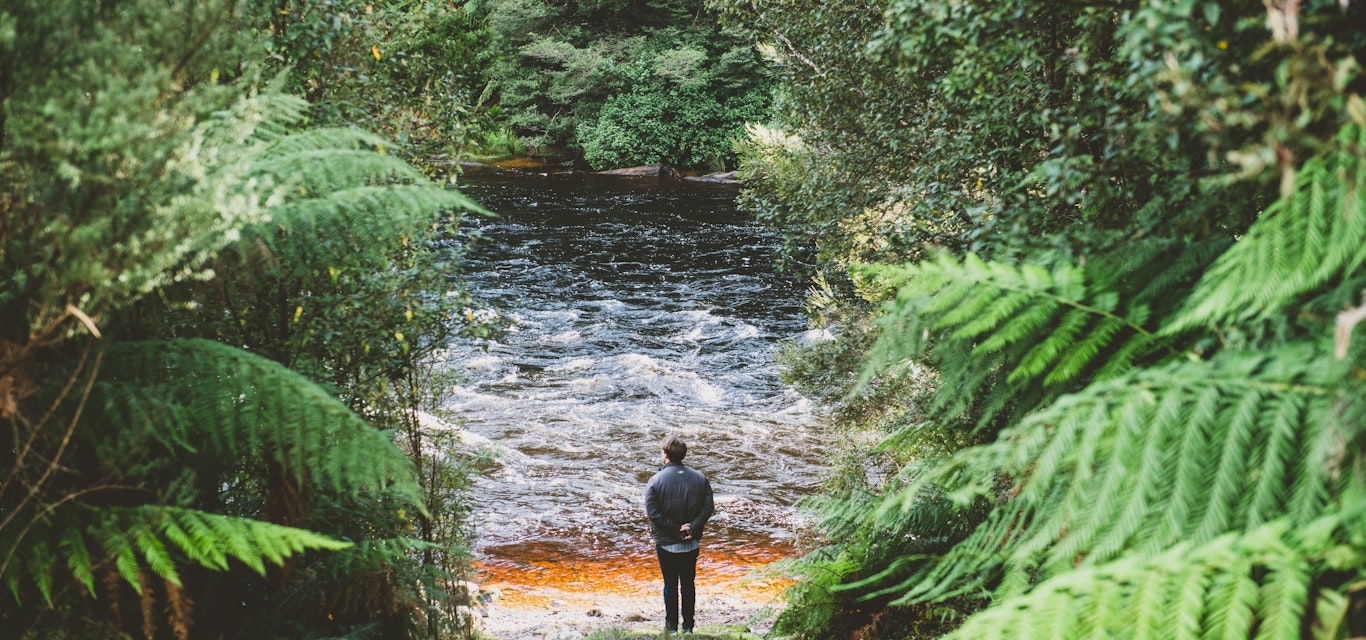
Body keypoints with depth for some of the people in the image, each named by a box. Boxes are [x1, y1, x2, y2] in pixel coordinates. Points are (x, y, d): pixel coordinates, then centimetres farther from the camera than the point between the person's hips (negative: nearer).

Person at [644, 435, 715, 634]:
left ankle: (671, 625, 13)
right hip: (692, 543, 3)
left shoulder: (655, 481, -12)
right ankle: (688, 625, 17)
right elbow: (708, 507, -7)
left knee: (670, 584, 9)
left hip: (666, 543, -2)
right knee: (688, 583, 13)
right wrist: (692, 529, -12)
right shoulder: (699, 478, -2)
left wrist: (676, 530, -14)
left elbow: (652, 512, -18)